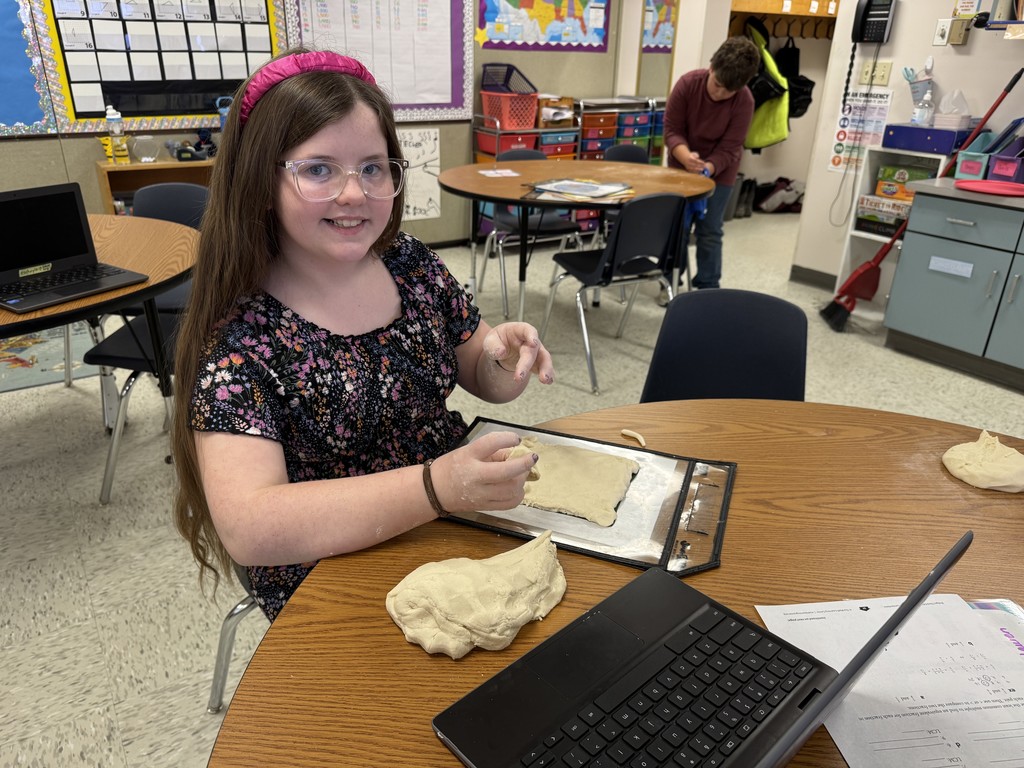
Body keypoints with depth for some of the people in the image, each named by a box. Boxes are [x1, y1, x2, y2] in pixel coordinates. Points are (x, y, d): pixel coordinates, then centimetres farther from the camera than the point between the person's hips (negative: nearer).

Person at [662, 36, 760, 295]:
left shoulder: (744, 101, -22)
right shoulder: (687, 83, -20)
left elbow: (728, 149, -20)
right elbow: (672, 130, -18)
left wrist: (706, 169, -38)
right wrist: (686, 157, -37)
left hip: (719, 172, -1)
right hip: (682, 166, 1)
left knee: (709, 231, 0)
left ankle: (708, 288, 11)